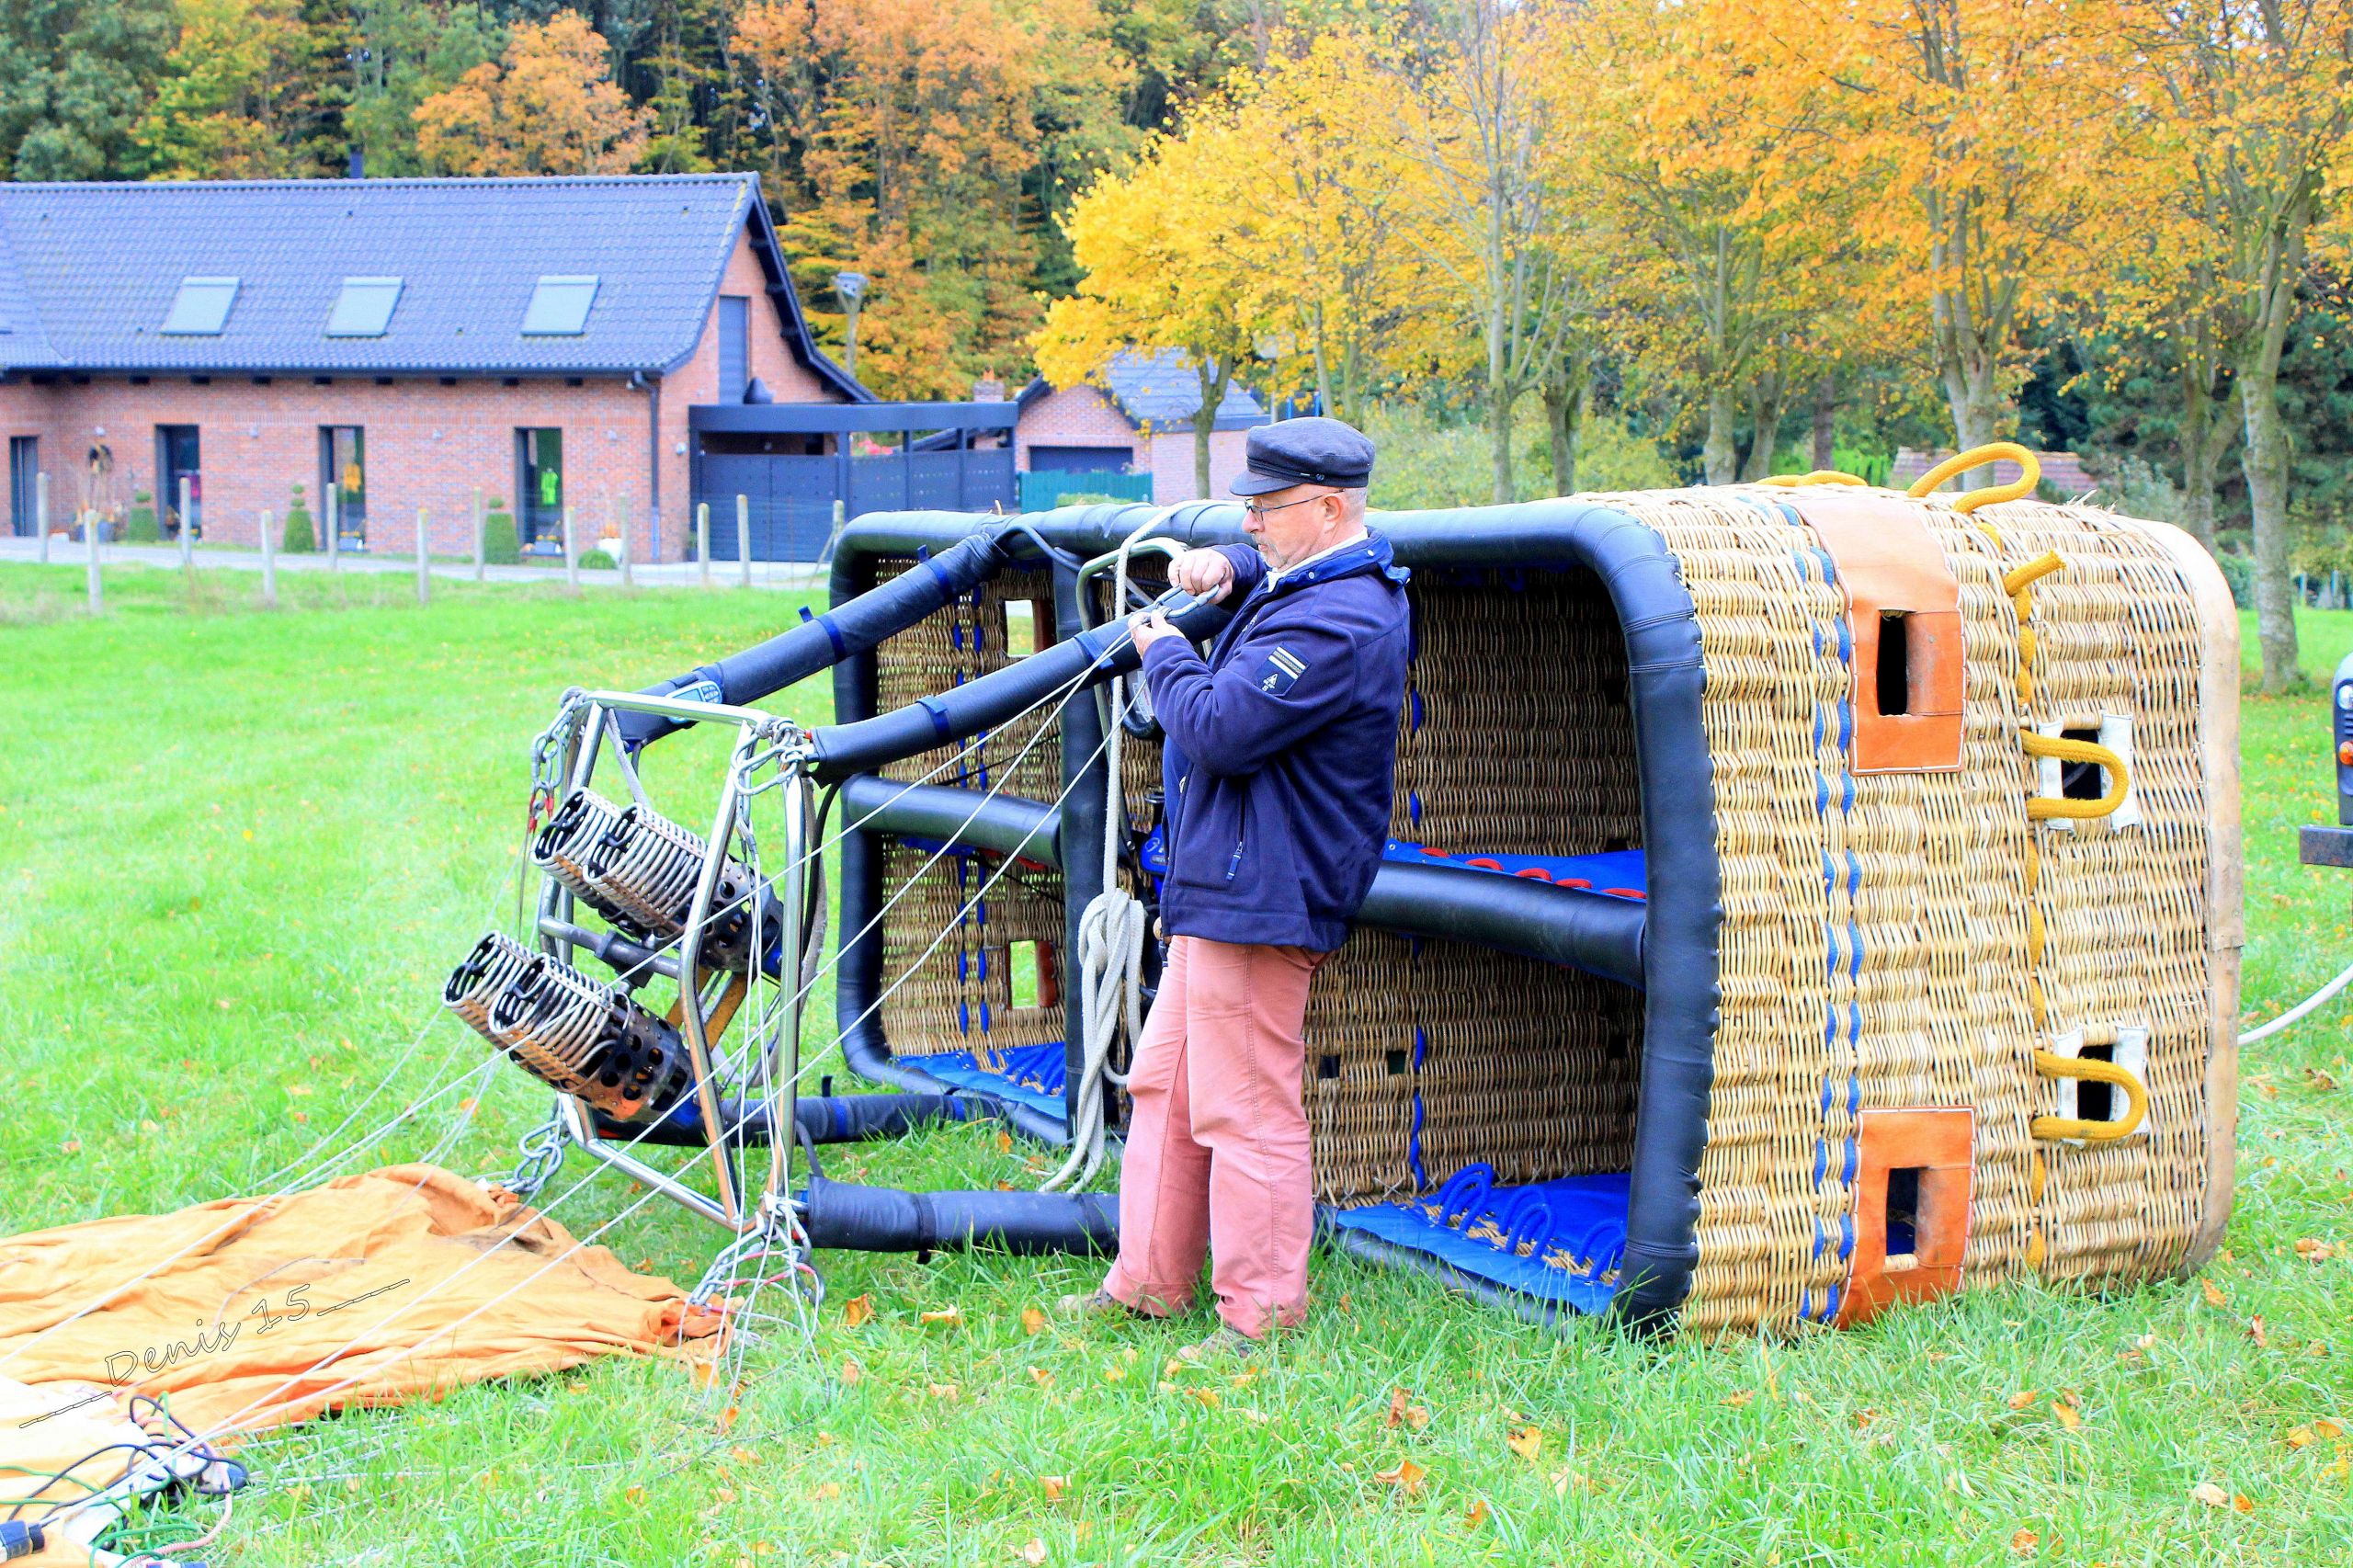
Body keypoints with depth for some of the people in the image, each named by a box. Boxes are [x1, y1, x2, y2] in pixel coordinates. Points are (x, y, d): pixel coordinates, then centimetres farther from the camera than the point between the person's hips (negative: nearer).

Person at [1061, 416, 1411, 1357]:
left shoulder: (1337, 624, -21)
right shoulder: (1307, 583, 13)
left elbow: (1218, 729, -25)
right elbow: (1260, 561, 39)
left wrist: (1163, 656, -6)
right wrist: (1226, 566, 14)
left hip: (1261, 899, -12)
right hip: (1218, 890, 12)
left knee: (1243, 1107, -6)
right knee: (1164, 1083, 17)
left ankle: (1261, 1317, 4)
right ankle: (1148, 1284, 26)